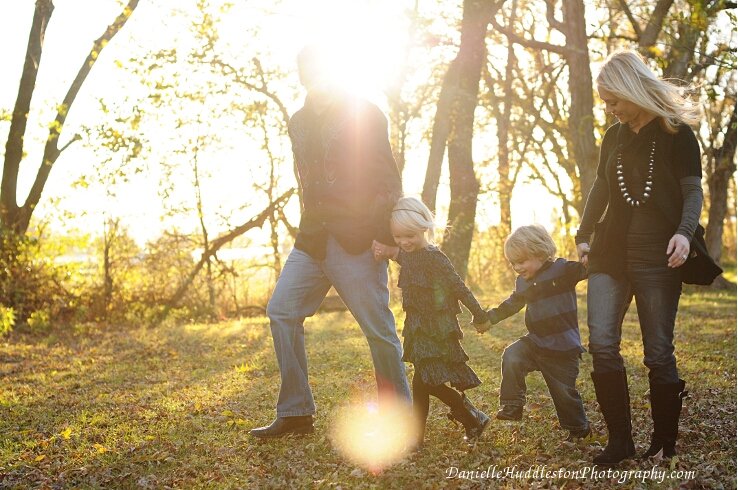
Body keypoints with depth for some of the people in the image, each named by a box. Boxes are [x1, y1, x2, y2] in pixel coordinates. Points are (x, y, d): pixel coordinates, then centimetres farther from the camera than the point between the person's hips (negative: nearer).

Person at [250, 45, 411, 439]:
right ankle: (295, 412, 7)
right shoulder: (298, 122, 17)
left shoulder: (363, 114, -3)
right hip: (312, 242, 7)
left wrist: (387, 237, -16)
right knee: (282, 311, -2)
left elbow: (388, 181, -8)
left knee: (378, 328, -3)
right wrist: (311, 229, 15)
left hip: (356, 243, -6)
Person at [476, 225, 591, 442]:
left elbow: (584, 269, -22)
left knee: (564, 391, 2)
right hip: (536, 341, 5)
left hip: (563, 347, -5)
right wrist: (490, 318, 27)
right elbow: (511, 304, 25)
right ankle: (512, 405, -8)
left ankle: (579, 428, 28)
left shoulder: (561, 270, -9)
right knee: (511, 356, -21)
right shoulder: (523, 283, 10)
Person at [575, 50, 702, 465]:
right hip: (610, 254, 5)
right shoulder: (614, 137, 14)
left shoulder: (677, 134, -2)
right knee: (602, 344, -8)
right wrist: (584, 235, 9)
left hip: (656, 258, -4)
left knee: (658, 352, 0)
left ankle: (664, 443, 15)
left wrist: (684, 231, -23)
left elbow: (693, 191, -5)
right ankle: (620, 441, 0)